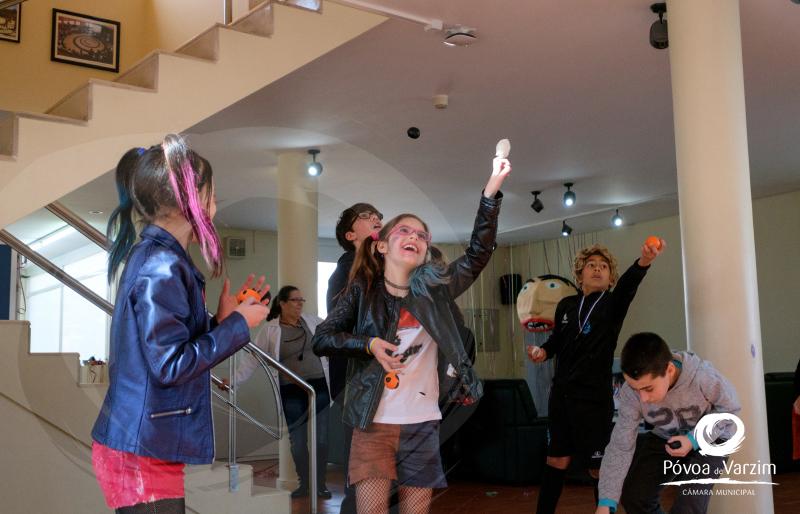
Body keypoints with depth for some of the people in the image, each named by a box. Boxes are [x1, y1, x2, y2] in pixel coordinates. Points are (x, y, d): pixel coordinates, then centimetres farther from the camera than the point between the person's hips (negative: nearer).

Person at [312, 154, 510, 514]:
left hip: (422, 425, 2)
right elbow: (321, 340, 0)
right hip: (374, 423, -2)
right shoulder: (362, 291, 2)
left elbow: (478, 254, -4)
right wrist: (369, 343, -17)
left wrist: (491, 191, -13)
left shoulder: (433, 290, 6)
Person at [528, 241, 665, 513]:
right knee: (557, 461, 13)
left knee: (598, 468, 1)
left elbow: (627, 286, -28)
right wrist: (543, 351, 1)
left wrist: (644, 261, -49)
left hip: (594, 398, -4)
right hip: (561, 395, 4)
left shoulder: (612, 304, -5)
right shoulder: (566, 305, 6)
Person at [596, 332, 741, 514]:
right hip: (664, 438, 4)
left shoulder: (703, 377, -36)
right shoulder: (631, 392, -26)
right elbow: (620, 446, -22)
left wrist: (695, 439, -28)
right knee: (633, 495, -8)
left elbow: (729, 408, -14)